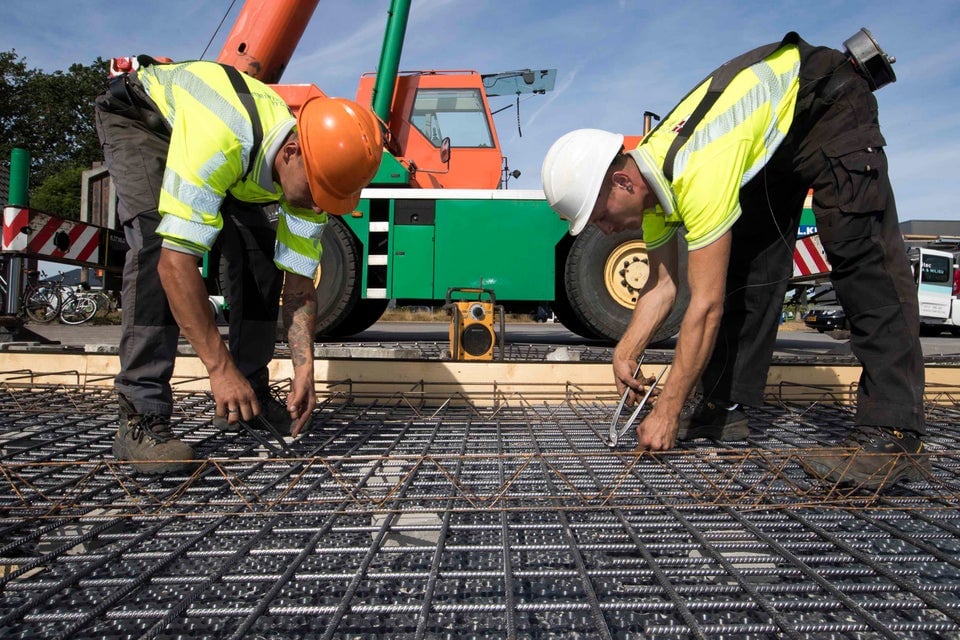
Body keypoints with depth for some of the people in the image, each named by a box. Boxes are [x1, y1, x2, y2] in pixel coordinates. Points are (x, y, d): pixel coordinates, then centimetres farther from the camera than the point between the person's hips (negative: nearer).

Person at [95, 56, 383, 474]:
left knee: (260, 250, -8)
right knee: (160, 243, -29)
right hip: (139, 114, -5)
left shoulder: (312, 169, -24)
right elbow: (177, 259, -46)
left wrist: (304, 369, -24)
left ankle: (252, 393, 6)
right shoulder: (219, 139, -46)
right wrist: (220, 368, -44)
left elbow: (299, 284, -17)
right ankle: (141, 416, -25)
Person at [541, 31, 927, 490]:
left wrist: (668, 411, -29)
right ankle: (725, 408, 6)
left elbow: (706, 306, -36)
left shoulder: (696, 176, -39)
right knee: (745, 267, 1)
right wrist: (625, 354, -17)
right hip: (771, 138, 8)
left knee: (859, 254, -23)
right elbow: (663, 285, -5)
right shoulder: (651, 184, -13)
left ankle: (893, 435, -25)